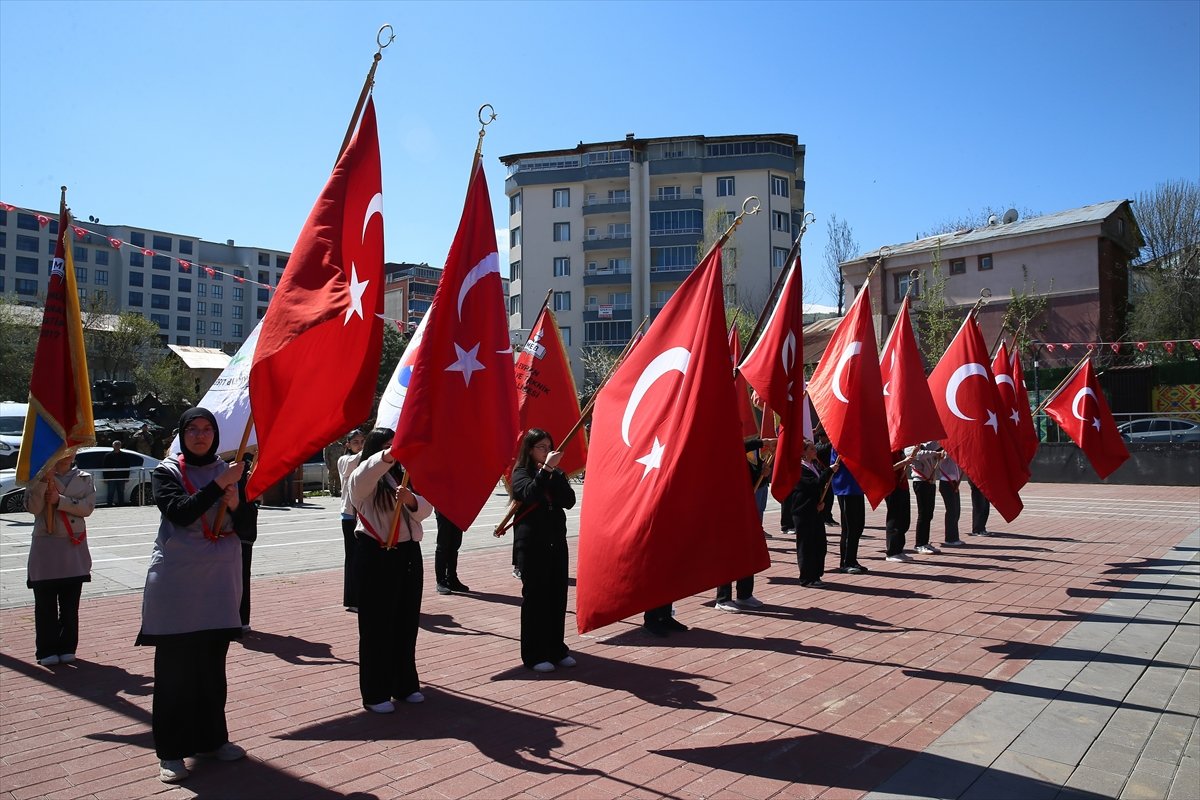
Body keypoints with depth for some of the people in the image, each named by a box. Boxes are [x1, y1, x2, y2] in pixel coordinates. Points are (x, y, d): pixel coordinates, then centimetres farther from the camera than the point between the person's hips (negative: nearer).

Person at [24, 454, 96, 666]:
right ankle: (46, 651, 11)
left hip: (74, 546, 1)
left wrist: (60, 500, -17)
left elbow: (88, 507, -7)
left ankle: (67, 648, 17)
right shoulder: (38, 477, 3)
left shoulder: (84, 479, 6)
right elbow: (33, 508, -9)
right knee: (45, 603, 2)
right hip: (45, 546, -1)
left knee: (70, 603, 7)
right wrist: (43, 480, -17)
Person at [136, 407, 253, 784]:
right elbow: (179, 513, -20)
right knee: (175, 665, 0)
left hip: (220, 579, 4)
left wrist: (235, 503, -13)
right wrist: (219, 485, -26)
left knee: (213, 662, 11)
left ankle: (211, 738, 25)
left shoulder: (227, 471, 8)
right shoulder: (166, 471, -2)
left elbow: (243, 526, 7)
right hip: (177, 580, -3)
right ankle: (170, 751, 11)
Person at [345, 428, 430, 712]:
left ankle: (405, 685, 26)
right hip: (375, 556, -6)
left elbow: (426, 509, 4)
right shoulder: (364, 480, -5)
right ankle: (375, 694, 11)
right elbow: (362, 477, -31)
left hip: (408, 553, 6)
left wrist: (411, 500, -18)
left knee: (407, 622, 12)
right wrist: (388, 457, -48)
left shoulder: (405, 476, 12)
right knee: (377, 626, 0)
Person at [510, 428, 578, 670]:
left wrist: (555, 473, -12)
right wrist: (545, 469, -27)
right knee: (535, 597, -1)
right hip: (531, 544, -5)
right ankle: (534, 655, 7)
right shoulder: (521, 473, -2)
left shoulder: (556, 474, 12)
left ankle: (557, 649, 18)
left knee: (558, 596, 7)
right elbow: (529, 494, -22)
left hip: (556, 541, 5)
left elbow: (569, 501, -4)